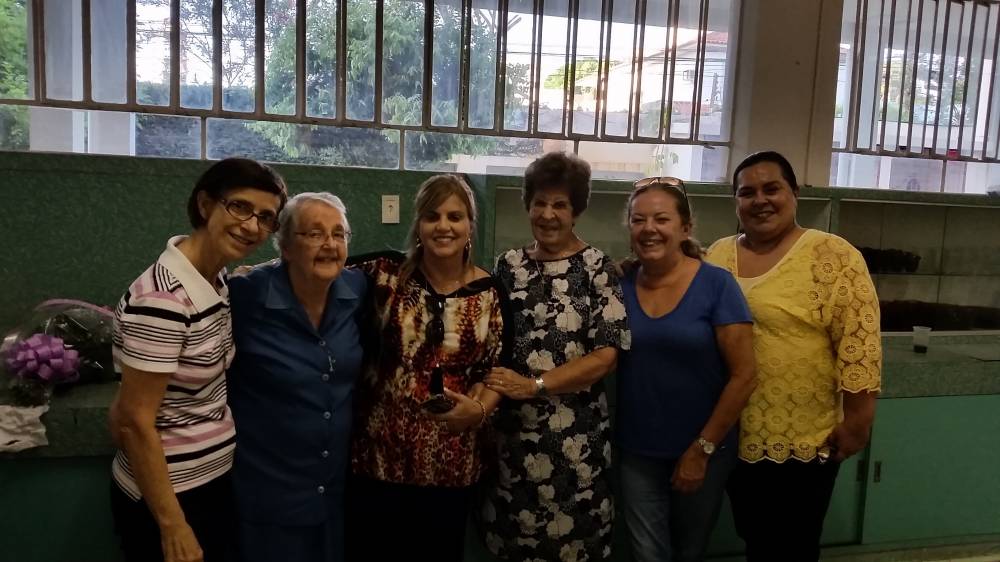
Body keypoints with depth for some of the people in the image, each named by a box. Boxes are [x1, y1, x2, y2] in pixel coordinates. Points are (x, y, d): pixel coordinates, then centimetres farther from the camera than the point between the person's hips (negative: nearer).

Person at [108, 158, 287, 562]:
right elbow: (134, 422, -23)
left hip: (213, 482, 8)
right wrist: (173, 527, -18)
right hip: (168, 496, -8)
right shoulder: (163, 298, -26)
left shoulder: (217, 280, 0)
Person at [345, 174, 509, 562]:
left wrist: (479, 409, -14)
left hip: (451, 464, 2)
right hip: (377, 455, -1)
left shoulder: (491, 294, 0)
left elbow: (497, 370, 3)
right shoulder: (385, 273, -5)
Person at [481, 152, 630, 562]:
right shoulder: (508, 266, 5)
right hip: (511, 429, 3)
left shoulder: (597, 269, -6)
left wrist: (534, 385, -18)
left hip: (575, 435, -3)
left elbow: (606, 355, -12)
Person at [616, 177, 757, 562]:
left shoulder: (716, 285, -13)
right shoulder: (620, 286, -4)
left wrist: (702, 448, -12)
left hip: (702, 450, -1)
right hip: (637, 451, 2)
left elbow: (743, 376, -14)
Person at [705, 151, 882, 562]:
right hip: (735, 435, 5)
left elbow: (859, 343, -14)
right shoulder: (718, 255, 4)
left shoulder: (833, 256, -11)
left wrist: (856, 422, -15)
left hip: (805, 438, -4)